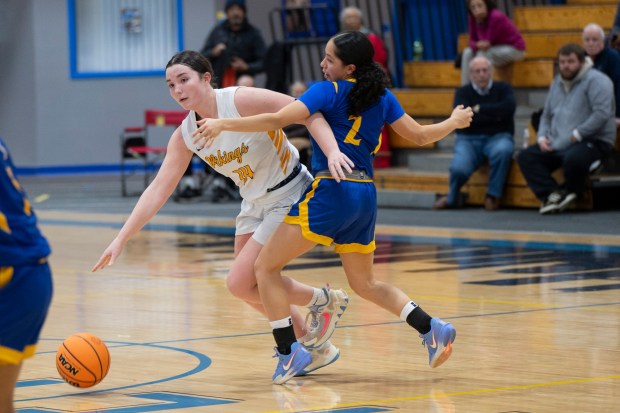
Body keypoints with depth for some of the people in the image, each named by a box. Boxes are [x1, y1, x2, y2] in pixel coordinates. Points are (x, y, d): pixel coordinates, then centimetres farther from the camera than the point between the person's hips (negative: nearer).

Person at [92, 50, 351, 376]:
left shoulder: (241, 101, -23)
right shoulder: (185, 135, -3)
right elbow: (158, 190, -2)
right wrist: (120, 240, -8)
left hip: (289, 197, -8)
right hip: (254, 204, 8)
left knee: (239, 284, -11)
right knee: (250, 289, 9)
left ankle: (323, 301, 9)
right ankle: (315, 347, 28)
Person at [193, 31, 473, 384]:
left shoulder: (328, 91, -5)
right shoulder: (382, 96, 12)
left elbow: (278, 120, -15)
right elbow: (420, 135, 17)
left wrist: (223, 125, -13)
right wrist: (454, 123, 36)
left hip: (331, 192, -7)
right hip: (365, 197, 7)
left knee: (266, 268, 3)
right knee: (365, 283, 24)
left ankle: (289, 351, -6)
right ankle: (430, 328, 7)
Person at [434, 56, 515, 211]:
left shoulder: (503, 88, 8)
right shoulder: (463, 92, 8)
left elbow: (509, 107, -13)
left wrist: (480, 109, -10)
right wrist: (494, 116, -11)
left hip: (497, 137, 0)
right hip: (469, 139, 0)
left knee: (503, 150, -38)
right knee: (459, 168, -30)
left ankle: (493, 195, -17)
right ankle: (452, 198, 6)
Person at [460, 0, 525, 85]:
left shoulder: (496, 17, -30)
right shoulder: (472, 18, -9)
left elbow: (487, 41, -24)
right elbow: (473, 41, -7)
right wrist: (478, 45, -29)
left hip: (514, 49, -8)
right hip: (497, 49, 8)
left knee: (482, 53, -28)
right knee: (467, 52, -7)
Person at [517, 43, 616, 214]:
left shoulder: (595, 80, -7)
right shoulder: (557, 83, 19)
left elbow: (602, 113, -19)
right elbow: (547, 115, 25)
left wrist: (577, 135, -20)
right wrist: (542, 137, 5)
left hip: (593, 141, -8)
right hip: (556, 145, 8)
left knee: (573, 159, -39)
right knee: (526, 157, -9)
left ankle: (570, 192, -8)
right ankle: (553, 193, -22)